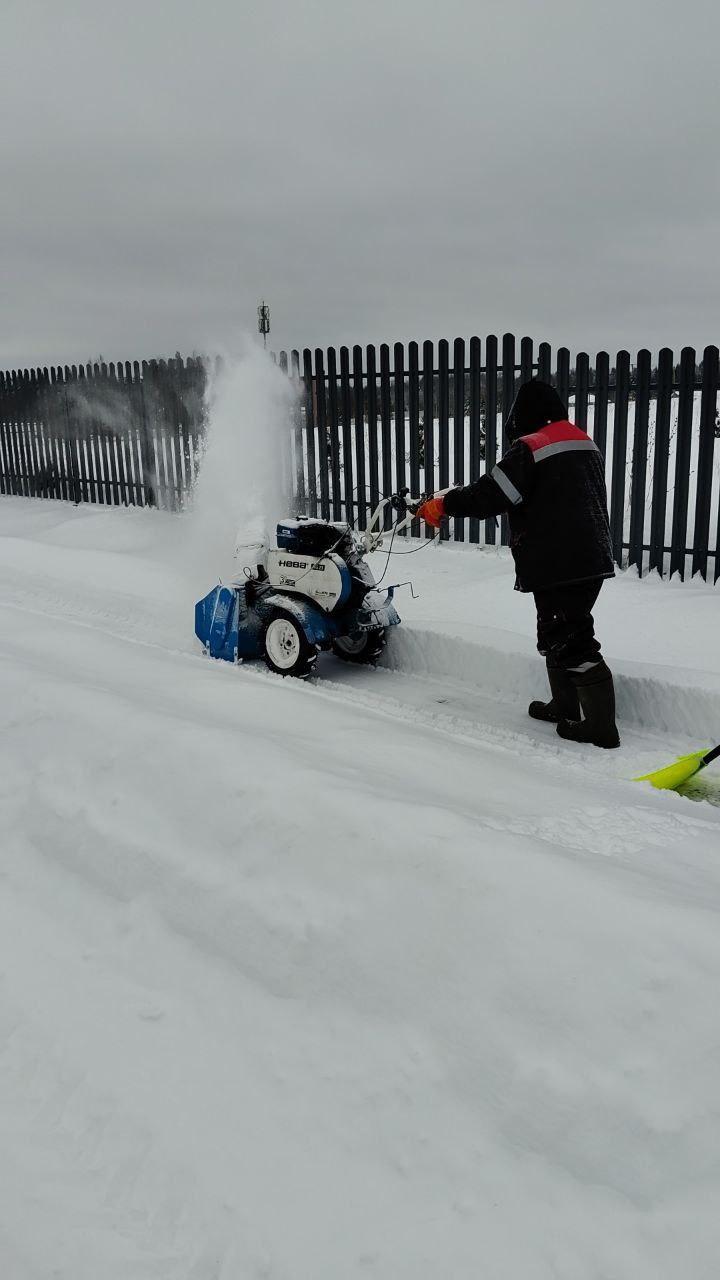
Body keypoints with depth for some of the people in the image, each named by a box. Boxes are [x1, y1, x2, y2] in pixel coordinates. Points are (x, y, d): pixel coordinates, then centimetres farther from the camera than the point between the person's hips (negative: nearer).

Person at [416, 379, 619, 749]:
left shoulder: (529, 448, -12)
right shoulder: (585, 444, 16)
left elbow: (491, 495, -17)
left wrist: (443, 504, -6)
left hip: (557, 565, -9)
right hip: (592, 559, 9)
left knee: (571, 641, -4)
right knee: (555, 634, 21)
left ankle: (601, 724, -2)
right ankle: (564, 705, 31)